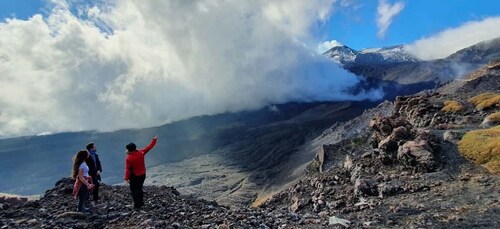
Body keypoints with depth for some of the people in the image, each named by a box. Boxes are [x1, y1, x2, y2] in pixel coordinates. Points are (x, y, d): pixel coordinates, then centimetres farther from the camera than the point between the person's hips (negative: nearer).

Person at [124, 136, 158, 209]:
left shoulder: (128, 158, -20)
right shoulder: (141, 153, -10)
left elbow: (128, 169, -19)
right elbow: (149, 147, 1)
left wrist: (126, 178, -12)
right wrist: (154, 140, 13)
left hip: (134, 177, -5)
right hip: (142, 175, 5)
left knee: (134, 190, 8)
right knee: (139, 189, 22)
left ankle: (137, 205, 7)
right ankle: (141, 203, 28)